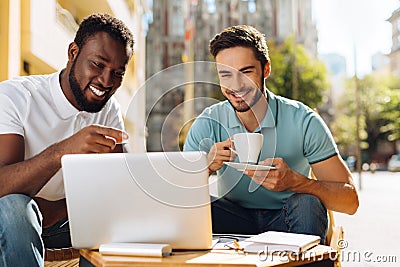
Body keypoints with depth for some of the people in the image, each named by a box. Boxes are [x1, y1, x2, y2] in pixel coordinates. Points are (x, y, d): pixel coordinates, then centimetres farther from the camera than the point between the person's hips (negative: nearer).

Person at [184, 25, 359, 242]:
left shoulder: (302, 121, -15)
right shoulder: (208, 124, -9)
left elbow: (349, 201, -17)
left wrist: (293, 181, -34)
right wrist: (206, 166, -33)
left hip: (286, 223, 0)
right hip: (236, 222, 1)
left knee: (307, 203, -31)